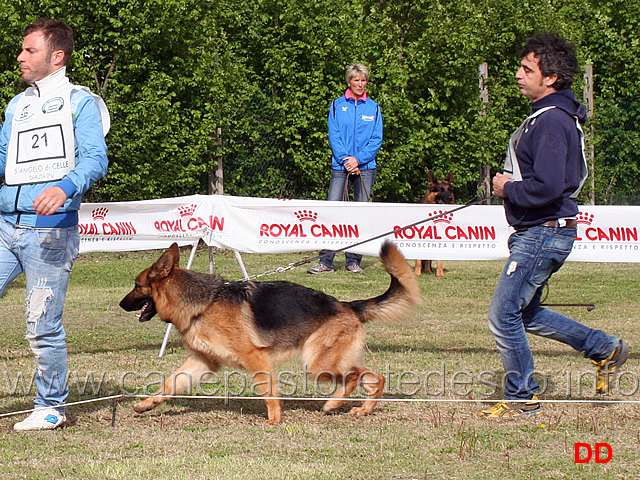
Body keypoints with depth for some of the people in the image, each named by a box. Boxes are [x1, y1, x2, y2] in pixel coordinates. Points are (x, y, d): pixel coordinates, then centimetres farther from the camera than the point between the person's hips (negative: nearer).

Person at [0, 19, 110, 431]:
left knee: (43, 326, -3)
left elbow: (96, 160, -10)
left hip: (49, 230, -6)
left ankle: (52, 407, 12)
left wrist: (65, 188, -29)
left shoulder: (80, 102, 1)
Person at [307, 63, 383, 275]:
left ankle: (354, 261, 7)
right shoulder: (337, 105, 7)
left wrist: (358, 159, -9)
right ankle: (326, 261, -8)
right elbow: (333, 136, 2)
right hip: (340, 166, -1)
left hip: (365, 167, 1)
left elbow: (377, 139, 4)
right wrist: (345, 160, -10)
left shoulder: (373, 107, 9)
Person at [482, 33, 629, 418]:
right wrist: (511, 184, 11)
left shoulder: (552, 122, -21)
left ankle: (522, 398, 10)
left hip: (543, 234, -11)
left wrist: (508, 189, -13)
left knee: (504, 315, -3)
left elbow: (547, 187, -30)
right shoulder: (552, 115, 12)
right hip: (538, 232, 11)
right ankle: (605, 349, 27)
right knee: (525, 314, 19)